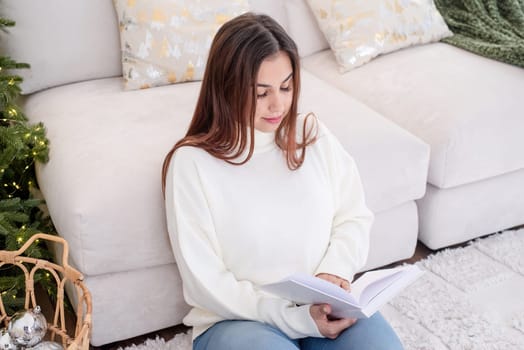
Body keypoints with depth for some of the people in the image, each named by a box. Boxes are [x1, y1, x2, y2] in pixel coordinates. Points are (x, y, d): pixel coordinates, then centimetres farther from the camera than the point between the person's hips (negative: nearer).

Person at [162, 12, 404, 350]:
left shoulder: (313, 134, 3)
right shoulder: (192, 162, -11)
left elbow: (355, 216, 8)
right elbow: (206, 282, -11)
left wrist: (334, 271, -12)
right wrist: (296, 319, -18)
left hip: (326, 307, 4)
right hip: (238, 319, -3)